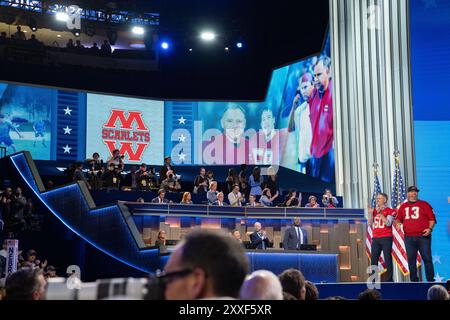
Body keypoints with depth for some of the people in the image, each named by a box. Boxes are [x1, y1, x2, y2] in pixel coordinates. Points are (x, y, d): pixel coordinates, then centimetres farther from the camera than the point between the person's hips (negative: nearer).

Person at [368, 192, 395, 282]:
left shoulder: (390, 211, 0)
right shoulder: (374, 210, 14)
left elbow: (388, 223, -12)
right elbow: (369, 223, 8)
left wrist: (380, 213, -15)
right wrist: (370, 213, -4)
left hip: (386, 238, -4)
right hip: (375, 238, 4)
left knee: (388, 259, -4)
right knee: (373, 259, 1)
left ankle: (389, 279, 1)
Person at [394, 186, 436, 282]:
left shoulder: (424, 204, 4)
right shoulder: (403, 206, 14)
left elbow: (432, 218, 1)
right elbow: (398, 219, 19)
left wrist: (430, 228, -13)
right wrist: (397, 223, -3)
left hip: (423, 237, -3)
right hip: (409, 237, 3)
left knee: (427, 259, -4)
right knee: (411, 260, 7)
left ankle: (431, 280, 1)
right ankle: (414, 280, 14)